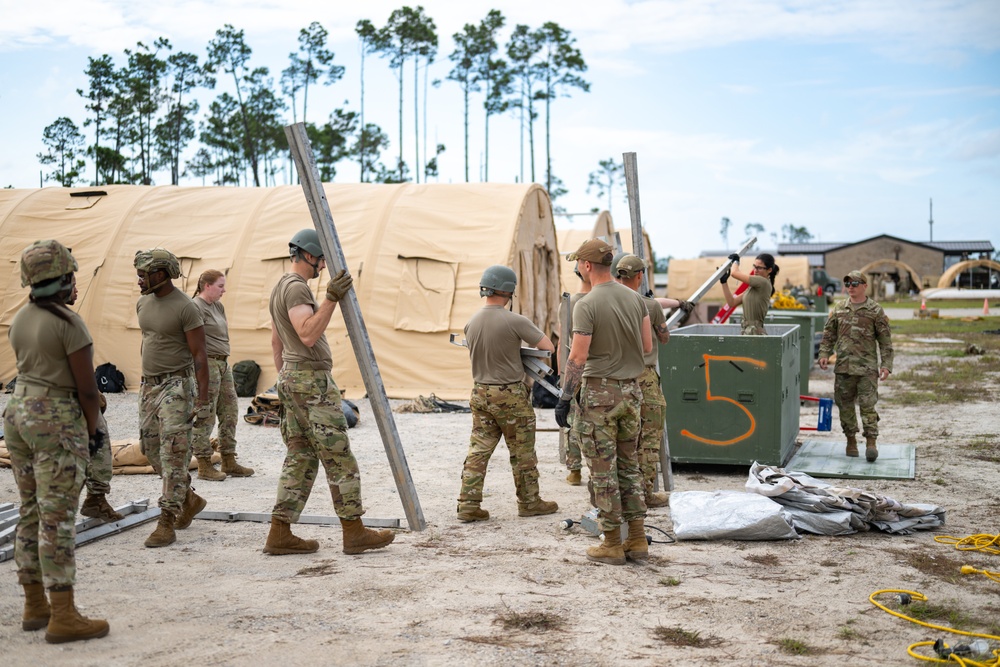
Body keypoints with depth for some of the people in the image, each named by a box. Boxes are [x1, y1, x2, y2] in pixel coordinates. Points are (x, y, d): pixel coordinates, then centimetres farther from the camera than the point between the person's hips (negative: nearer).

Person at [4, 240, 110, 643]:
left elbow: (28, 369, 11)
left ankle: (35, 607, 22)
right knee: (58, 519, -6)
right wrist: (94, 430, -3)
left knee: (31, 514, 14)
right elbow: (86, 388, -15)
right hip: (58, 421, -8)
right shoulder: (69, 323, -15)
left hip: (19, 412, 8)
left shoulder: (19, 320, 9)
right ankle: (63, 617, -2)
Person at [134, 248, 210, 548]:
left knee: (174, 453, -9)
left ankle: (167, 524, -7)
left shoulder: (186, 308, -15)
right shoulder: (143, 303, 9)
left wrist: (202, 400, -18)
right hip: (149, 386, 9)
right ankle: (189, 499, 30)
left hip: (176, 386, -8)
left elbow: (199, 356, -15)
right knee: (151, 448, 12)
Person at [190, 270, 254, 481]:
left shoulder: (218, 306, 16)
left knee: (229, 412, 12)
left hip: (223, 363, 10)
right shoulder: (196, 307, -12)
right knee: (205, 416, -4)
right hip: (207, 363, -10)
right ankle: (204, 466, 3)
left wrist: (225, 361, 17)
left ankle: (229, 462, 20)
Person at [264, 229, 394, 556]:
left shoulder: (280, 288, 19)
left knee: (300, 459, 10)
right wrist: (331, 298, -30)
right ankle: (354, 533, 2)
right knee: (339, 459, -4)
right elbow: (308, 335, -27)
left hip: (291, 380, 10)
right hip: (312, 381, -10)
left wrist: (284, 380, 27)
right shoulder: (297, 288, -14)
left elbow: (276, 341, 24)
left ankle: (280, 535, 8)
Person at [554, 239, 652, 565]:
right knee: (629, 466, 14)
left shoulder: (587, 305, -14)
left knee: (604, 470, 1)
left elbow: (578, 358, -16)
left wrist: (564, 398, -10)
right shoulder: (635, 298, 6)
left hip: (599, 393, -6)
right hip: (631, 391, 6)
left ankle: (613, 545, 7)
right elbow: (647, 346, 9)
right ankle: (637, 541, 16)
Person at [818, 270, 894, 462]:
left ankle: (871, 441, -3)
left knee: (867, 405, -8)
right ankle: (851, 440, 20)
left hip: (867, 368, -4)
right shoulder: (839, 309, 10)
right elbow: (828, 334, 15)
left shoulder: (875, 311, 0)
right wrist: (824, 354, 1)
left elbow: (885, 340, 2)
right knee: (845, 404, 7)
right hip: (843, 366, 4)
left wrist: (886, 365, -5)